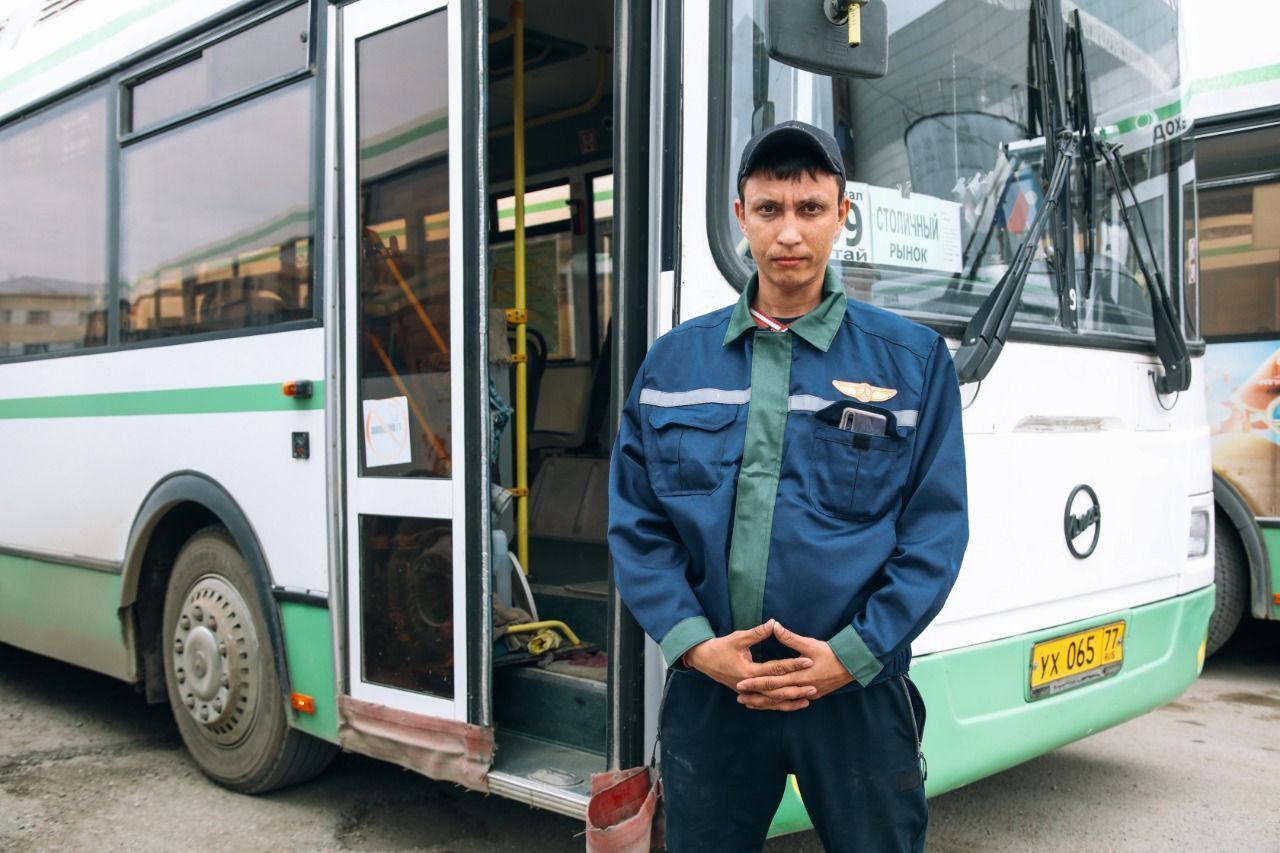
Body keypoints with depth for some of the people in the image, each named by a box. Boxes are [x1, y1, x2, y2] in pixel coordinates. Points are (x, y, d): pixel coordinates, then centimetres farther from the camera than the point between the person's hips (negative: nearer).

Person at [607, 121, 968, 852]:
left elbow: (935, 529, -2)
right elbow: (637, 524, 4)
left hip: (857, 690, -1)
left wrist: (852, 655, -11)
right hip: (709, 689, 2)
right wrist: (693, 643, -9)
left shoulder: (913, 359, 2)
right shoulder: (673, 362, 6)